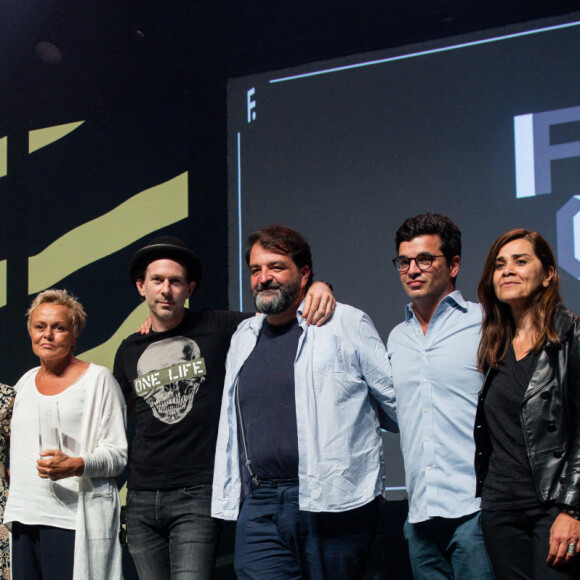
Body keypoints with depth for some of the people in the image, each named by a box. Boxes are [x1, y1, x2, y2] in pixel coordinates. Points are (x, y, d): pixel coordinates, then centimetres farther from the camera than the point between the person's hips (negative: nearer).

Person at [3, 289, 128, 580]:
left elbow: (117, 453, -4)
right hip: (24, 517, 6)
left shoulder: (98, 378, 0)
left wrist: (75, 466, -21)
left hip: (75, 519, -5)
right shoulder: (26, 382, 18)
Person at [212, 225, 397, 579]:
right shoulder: (243, 337, 17)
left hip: (336, 504, -4)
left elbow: (398, 398, 4)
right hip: (259, 508, 4)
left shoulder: (347, 324, 1)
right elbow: (232, 426, 30)